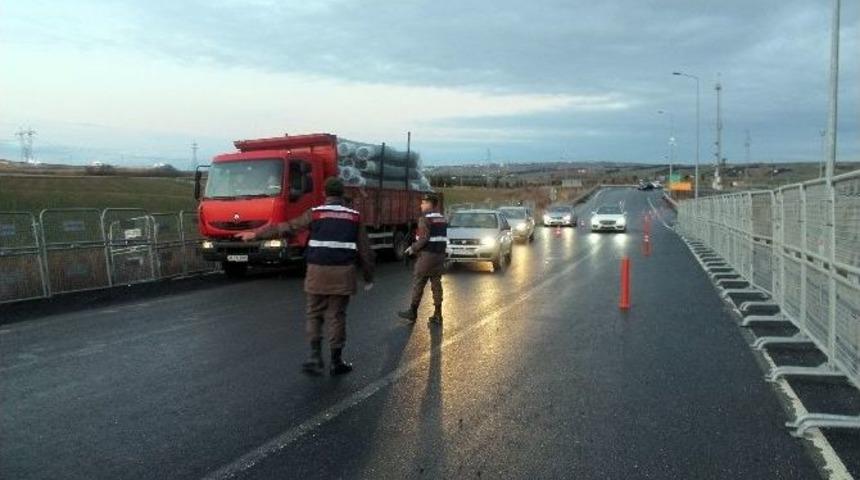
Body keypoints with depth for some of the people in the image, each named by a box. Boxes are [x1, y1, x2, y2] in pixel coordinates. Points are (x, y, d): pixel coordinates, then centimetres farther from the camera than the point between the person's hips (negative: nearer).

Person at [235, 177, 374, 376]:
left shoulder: (315, 213, 1)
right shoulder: (354, 216, 6)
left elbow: (285, 227, 2)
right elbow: (365, 250, 6)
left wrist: (256, 234, 11)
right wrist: (368, 277, 13)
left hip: (318, 270, 0)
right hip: (343, 272, 1)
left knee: (315, 314, 13)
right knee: (337, 316, 6)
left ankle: (316, 357, 5)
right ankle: (336, 362, 12)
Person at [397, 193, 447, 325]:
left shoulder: (425, 219, -13)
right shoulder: (442, 219, 11)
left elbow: (424, 238, -19)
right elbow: (444, 238, 12)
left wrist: (413, 248, -7)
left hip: (427, 256, -7)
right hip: (440, 255, 7)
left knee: (418, 284, 3)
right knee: (436, 284, 9)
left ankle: (413, 312, 11)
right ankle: (437, 315, 9)